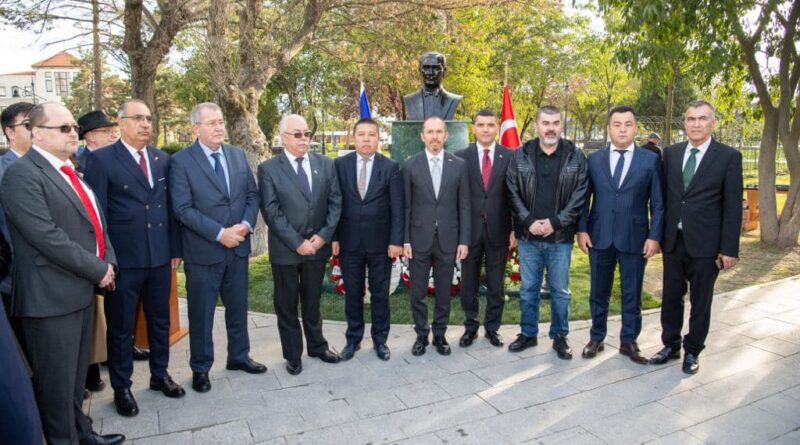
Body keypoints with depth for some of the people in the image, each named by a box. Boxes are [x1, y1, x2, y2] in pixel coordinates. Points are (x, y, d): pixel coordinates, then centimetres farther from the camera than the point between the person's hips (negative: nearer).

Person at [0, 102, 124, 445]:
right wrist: (98, 270, -15)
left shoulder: (70, 172, 15)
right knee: (57, 381, 6)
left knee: (76, 376, 20)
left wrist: (108, 262, 1)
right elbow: (48, 237, -22)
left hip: (83, 290, 8)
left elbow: (96, 222, 17)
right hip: (51, 297, -8)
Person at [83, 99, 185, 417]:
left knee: (160, 321, 17)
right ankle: (121, 388, 26)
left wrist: (175, 248, 8)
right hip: (123, 260, -4)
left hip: (160, 257, 5)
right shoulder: (101, 159, -6)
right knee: (121, 328, 10)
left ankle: (159, 374, 35)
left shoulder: (162, 159, 8)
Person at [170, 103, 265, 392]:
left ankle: (239, 356, 36)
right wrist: (219, 234, -20)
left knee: (238, 307, 17)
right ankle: (200, 368, 27)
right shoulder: (181, 161, -9)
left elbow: (252, 194, 7)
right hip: (203, 251, -4)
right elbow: (182, 208, -15)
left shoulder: (238, 155, 6)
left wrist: (246, 224, -11)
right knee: (201, 313, 9)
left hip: (238, 248, 5)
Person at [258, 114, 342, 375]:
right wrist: (297, 243, -16)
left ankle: (317, 346, 35)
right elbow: (271, 212, -12)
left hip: (317, 245, 3)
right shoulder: (268, 169, -7)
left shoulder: (325, 165, 4)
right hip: (285, 249, -2)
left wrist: (324, 235, -10)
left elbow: (335, 202, 2)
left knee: (312, 301, 18)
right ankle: (292, 355, 27)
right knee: (287, 305, 11)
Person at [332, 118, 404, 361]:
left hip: (380, 242, -1)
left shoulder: (391, 167, -2)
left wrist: (396, 241, -10)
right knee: (352, 293, 12)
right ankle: (353, 338, 27)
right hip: (349, 241, 1)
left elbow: (397, 207, -4)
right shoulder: (339, 165, 1)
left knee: (380, 293, 10)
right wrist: (333, 236, -3)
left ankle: (380, 339, 26)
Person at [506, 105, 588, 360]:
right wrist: (529, 221, -11)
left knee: (560, 290, 9)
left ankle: (560, 337, 25)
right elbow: (513, 193, 0)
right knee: (528, 289, 12)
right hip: (528, 236, 1)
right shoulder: (520, 156, 2)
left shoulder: (576, 157, 0)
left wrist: (555, 222, -13)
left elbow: (579, 196, -4)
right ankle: (528, 334, 27)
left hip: (560, 236, -1)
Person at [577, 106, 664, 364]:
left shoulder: (650, 160, 0)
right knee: (599, 293, 12)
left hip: (634, 238, -1)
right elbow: (584, 198, 4)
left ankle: (629, 342, 25)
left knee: (632, 294, 9)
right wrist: (582, 229, -4)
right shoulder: (593, 159, 4)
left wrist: (654, 236, -8)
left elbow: (658, 203, -1)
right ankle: (596, 338, 28)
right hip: (599, 237, 1)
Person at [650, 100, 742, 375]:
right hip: (673, 240, 3)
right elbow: (664, 196, 8)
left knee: (700, 302, 10)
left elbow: (733, 206, -6)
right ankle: (671, 346, 30)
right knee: (671, 298, 13)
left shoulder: (729, 157, -4)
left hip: (705, 244, -3)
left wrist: (729, 249, -9)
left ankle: (692, 352, 27)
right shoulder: (671, 153, 6)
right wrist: (658, 234, 5)